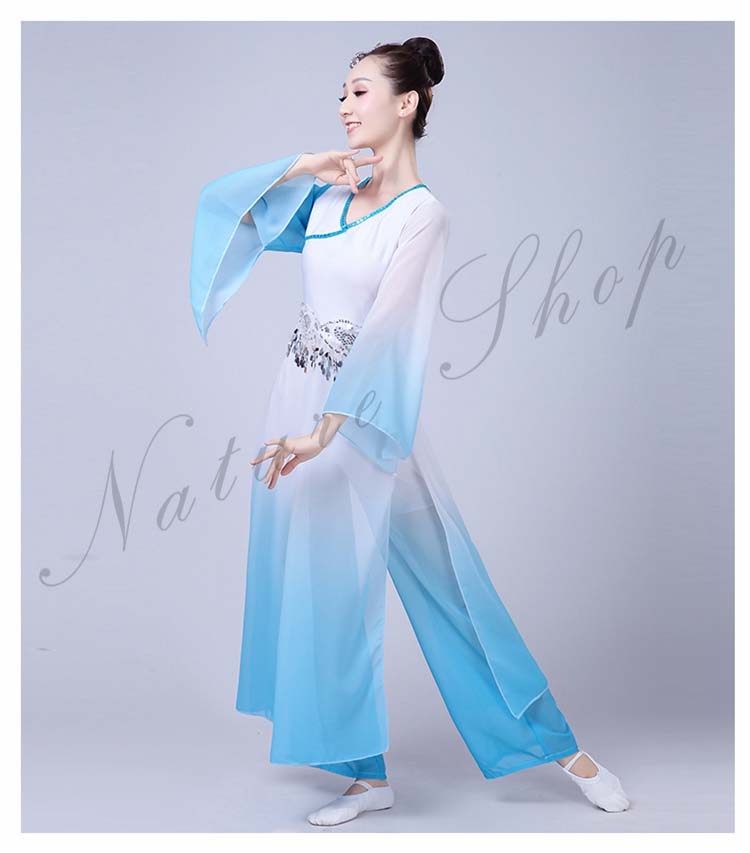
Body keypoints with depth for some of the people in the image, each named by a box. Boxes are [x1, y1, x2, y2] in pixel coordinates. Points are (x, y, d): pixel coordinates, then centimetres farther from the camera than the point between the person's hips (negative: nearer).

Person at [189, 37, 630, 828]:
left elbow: (387, 328, -21)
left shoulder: (423, 214, -10)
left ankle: (560, 746, 14)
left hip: (361, 419, -6)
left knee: (442, 581, -1)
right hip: (298, 399, 7)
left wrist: (324, 432, -29)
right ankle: (366, 775, 21)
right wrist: (297, 165, -2)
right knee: (319, 591, 9)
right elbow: (223, 204, 13)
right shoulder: (329, 193, 9)